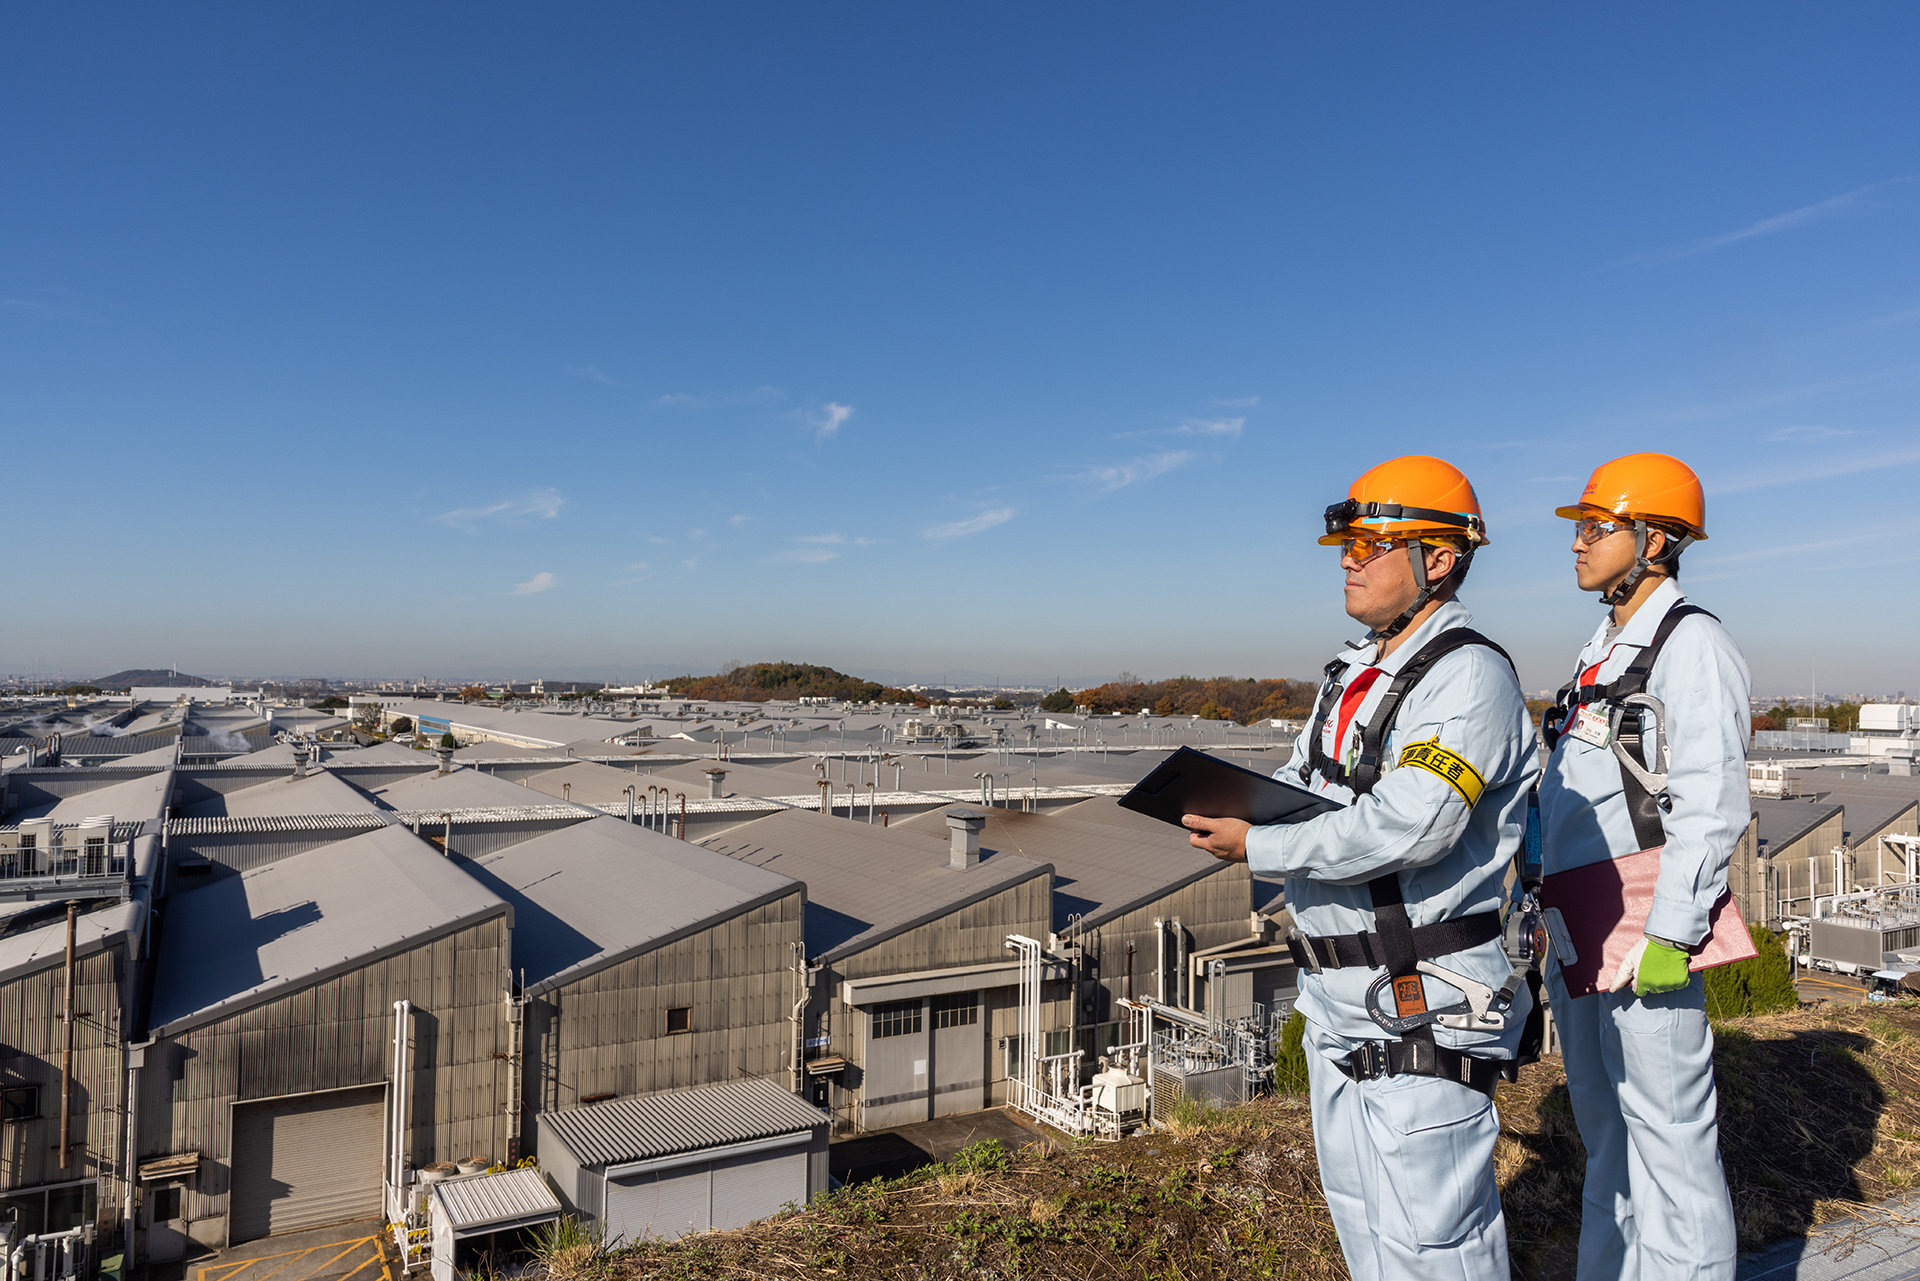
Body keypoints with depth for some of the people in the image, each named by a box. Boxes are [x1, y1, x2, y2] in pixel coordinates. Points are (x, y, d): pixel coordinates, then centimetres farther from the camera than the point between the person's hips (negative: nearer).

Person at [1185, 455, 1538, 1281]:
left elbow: (1405, 827, -27)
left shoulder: (1469, 679, -17)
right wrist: (1228, 809, -6)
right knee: (1358, 1211, 21)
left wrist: (1259, 850, -21)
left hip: (1422, 1007, -9)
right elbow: (1298, 787, 16)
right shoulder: (1356, 674, 13)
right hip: (1339, 996, 9)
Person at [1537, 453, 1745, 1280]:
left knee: (1669, 1133, 1)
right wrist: (1551, 905, 19)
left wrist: (1669, 936, -22)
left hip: (1646, 930, -9)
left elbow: (1711, 807, -19)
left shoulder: (1693, 646, -12)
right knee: (1604, 1125, 19)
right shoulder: (1605, 647, 15)